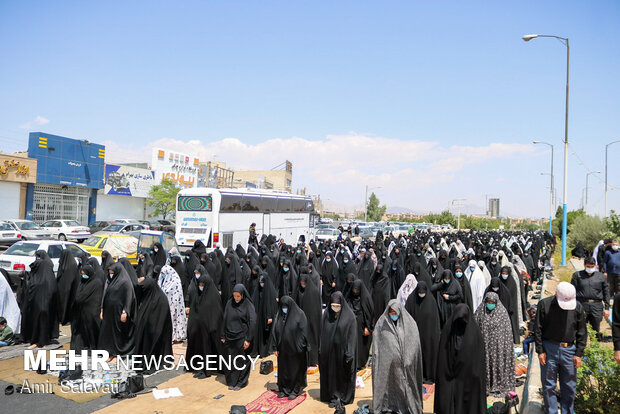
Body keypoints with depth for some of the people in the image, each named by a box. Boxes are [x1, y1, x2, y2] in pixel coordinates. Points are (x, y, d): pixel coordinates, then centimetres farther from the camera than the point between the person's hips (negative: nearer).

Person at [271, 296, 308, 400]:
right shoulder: (279, 315, 3)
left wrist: (299, 347, -13)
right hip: (283, 349, 4)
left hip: (295, 349, -4)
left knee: (295, 369, 6)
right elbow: (275, 331, 6)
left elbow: (303, 332, -9)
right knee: (283, 369, 11)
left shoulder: (299, 314, -9)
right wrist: (276, 347, 2)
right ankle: (283, 389, 25)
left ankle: (295, 390, 19)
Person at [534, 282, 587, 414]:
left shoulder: (578, 307, -1)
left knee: (570, 385, 11)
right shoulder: (544, 304, -7)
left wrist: (579, 353, 2)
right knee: (549, 385, 6)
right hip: (549, 349, -2)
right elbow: (538, 329, -2)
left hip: (569, 350, 2)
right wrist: (540, 351, -5)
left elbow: (582, 333, 7)